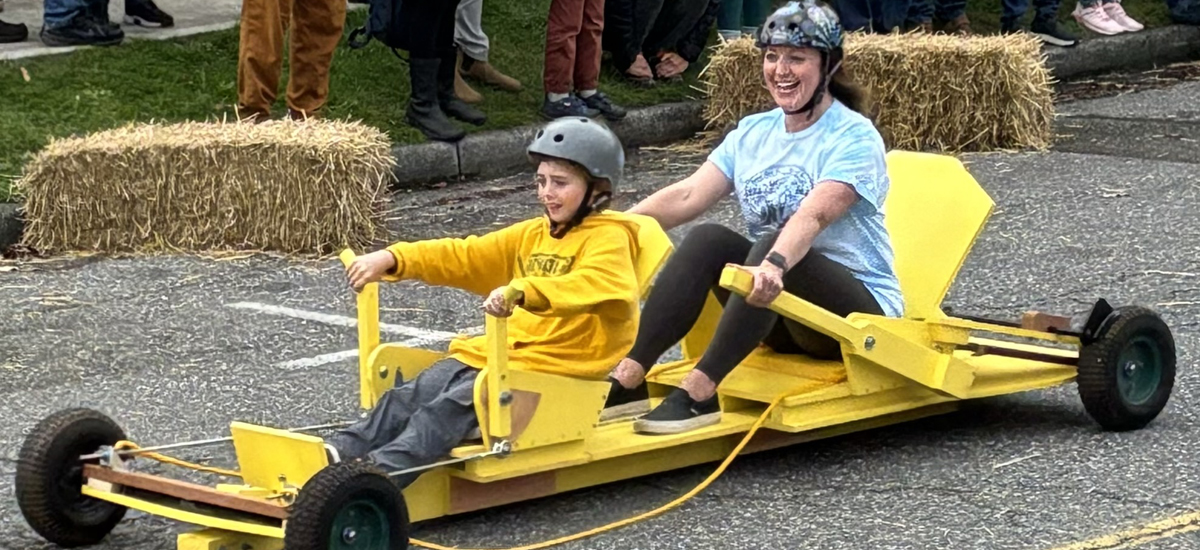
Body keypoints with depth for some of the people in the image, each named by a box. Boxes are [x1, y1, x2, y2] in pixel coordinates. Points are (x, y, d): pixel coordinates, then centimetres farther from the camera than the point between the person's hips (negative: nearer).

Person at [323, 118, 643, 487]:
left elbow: (605, 284, -30)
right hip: (499, 353, 8)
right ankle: (343, 451, -22)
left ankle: (381, 473, -42)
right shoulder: (534, 235, 18)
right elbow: (467, 256, 16)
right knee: (411, 394, -11)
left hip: (554, 367, -8)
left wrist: (524, 290, -44)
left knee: (454, 406, -28)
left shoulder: (609, 238, -7)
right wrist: (392, 259, 2)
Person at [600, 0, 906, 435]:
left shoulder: (854, 137, -10)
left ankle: (699, 393, -40)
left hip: (861, 309, -6)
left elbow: (814, 216, -29)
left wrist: (775, 264, -47)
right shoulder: (753, 133, 9)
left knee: (770, 244, -32)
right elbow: (687, 196, -3)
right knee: (708, 240, -20)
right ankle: (627, 378, -32)